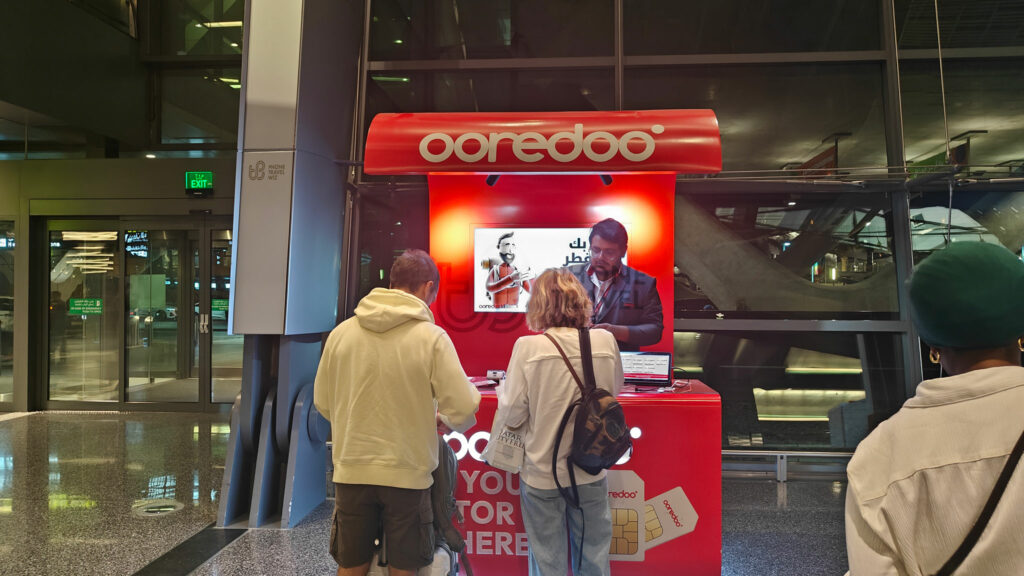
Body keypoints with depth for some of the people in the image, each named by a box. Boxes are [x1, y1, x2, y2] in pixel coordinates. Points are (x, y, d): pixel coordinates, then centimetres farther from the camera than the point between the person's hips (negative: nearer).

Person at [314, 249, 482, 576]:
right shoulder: (432, 337, -13)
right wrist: (445, 419, 7)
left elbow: (322, 402, 6)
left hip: (351, 472, 3)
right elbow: (464, 409, -15)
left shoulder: (341, 332, -2)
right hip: (407, 473, -3)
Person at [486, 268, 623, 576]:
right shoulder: (606, 342, -10)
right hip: (591, 472, 3)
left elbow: (511, 415, -14)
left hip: (542, 474, -2)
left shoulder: (528, 347, -19)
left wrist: (503, 389, 5)